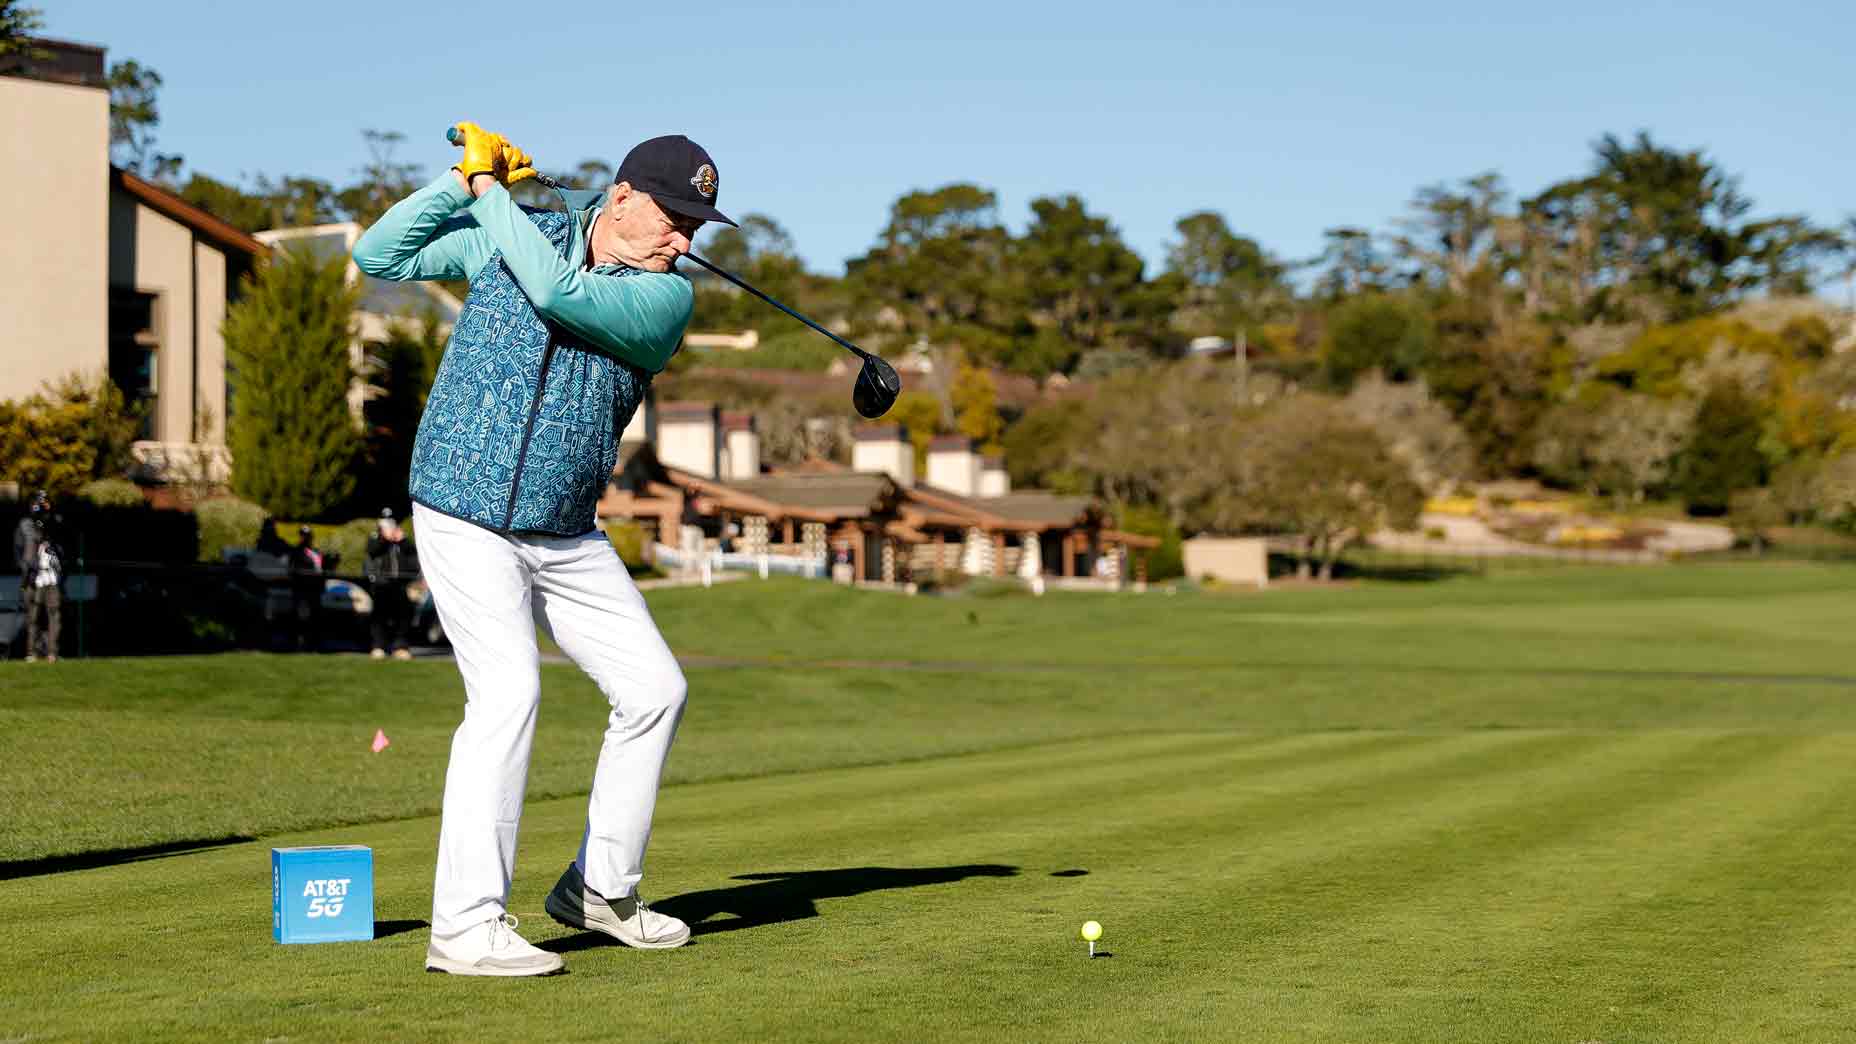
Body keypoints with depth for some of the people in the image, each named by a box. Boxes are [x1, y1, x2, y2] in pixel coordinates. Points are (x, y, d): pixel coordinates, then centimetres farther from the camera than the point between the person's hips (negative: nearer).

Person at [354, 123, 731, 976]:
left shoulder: (667, 297, -7)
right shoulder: (511, 231, -2)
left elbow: (558, 294, -24)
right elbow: (380, 256, 1)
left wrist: (490, 193, -14)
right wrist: (465, 181, -10)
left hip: (566, 537, 4)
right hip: (464, 517, -4)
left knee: (653, 689, 4)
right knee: (507, 691, -20)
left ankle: (600, 888, 22)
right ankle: (466, 925, -20)